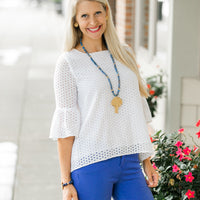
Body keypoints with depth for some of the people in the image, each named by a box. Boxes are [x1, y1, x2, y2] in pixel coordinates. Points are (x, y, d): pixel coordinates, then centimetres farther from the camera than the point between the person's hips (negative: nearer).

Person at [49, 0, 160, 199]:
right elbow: (65, 125, -5)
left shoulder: (125, 54, 12)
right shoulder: (68, 62, -2)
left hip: (129, 161, 4)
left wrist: (147, 162, 12)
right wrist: (66, 181, -9)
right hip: (90, 165, -4)